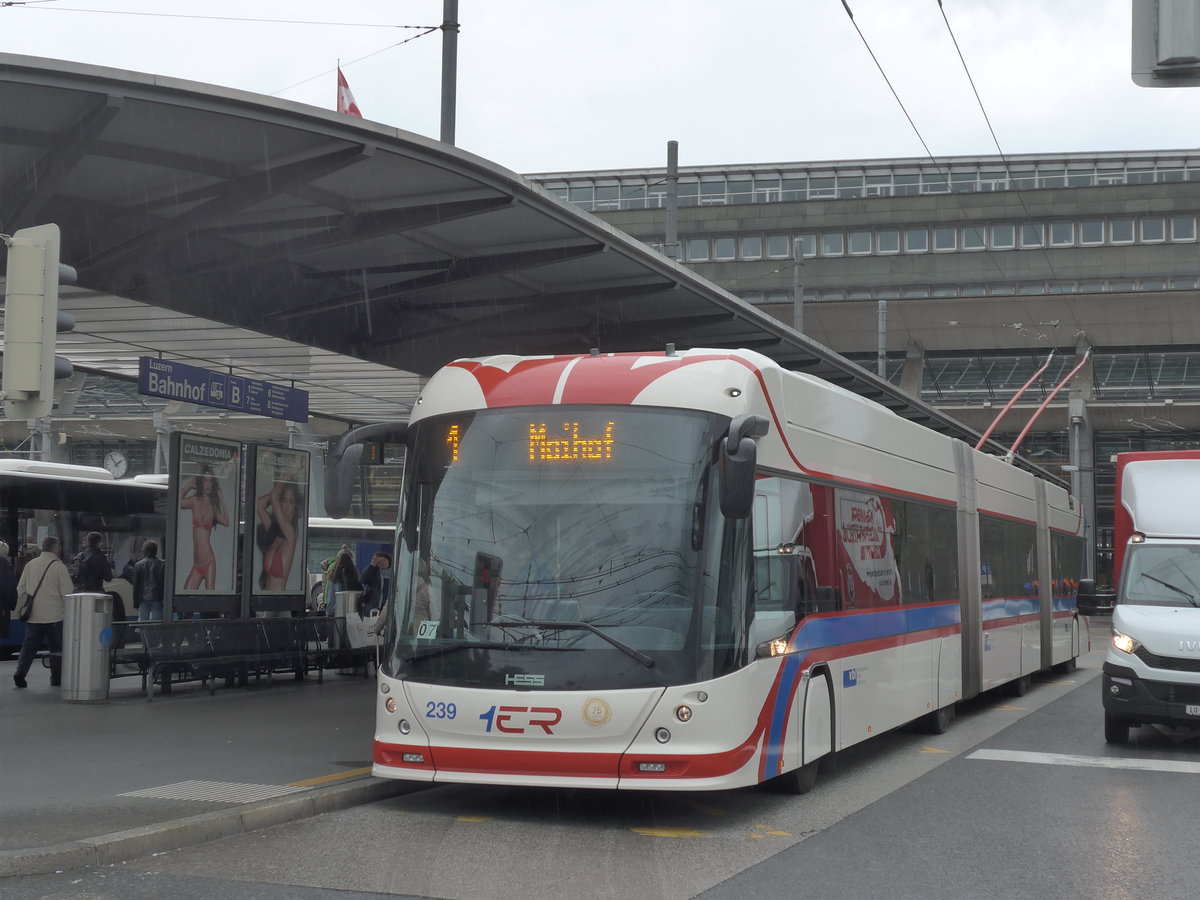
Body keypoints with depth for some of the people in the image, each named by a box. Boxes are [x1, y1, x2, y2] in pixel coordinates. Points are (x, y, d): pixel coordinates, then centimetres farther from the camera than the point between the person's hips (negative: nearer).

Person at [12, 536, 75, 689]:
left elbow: (20, 588, 12)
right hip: (54, 616, -4)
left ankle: (20, 671, -11)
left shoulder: (30, 565, 7)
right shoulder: (59, 566, -9)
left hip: (33, 616, 4)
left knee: (29, 645, 7)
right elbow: (67, 591, -9)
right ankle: (56, 678, 11)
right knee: (57, 647, 7)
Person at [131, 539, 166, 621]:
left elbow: (135, 585, 3)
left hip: (143, 599, 0)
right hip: (157, 599, 0)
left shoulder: (138, 565, 0)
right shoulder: (162, 565, -1)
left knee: (143, 621, 5)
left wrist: (135, 602, 8)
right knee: (157, 623, 1)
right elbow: (165, 584, 0)